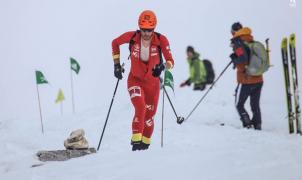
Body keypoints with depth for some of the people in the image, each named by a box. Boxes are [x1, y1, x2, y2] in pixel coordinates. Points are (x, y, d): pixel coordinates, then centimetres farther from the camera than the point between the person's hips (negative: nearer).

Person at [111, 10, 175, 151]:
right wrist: (117, 64, 0)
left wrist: (163, 66, -41)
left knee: (149, 115, 9)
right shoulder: (132, 36, -16)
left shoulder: (161, 40, -18)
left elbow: (171, 61, -19)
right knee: (140, 108, -24)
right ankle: (136, 140, -20)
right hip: (135, 80, -1)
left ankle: (145, 143, 29)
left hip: (152, 82, 1)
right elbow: (115, 43, 3)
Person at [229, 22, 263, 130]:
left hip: (246, 81, -6)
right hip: (259, 80, 6)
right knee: (255, 106, 14)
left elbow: (242, 59, -27)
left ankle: (248, 125, -5)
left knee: (239, 105, 8)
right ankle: (258, 127, 13)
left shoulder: (239, 43, -12)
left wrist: (234, 59, -7)